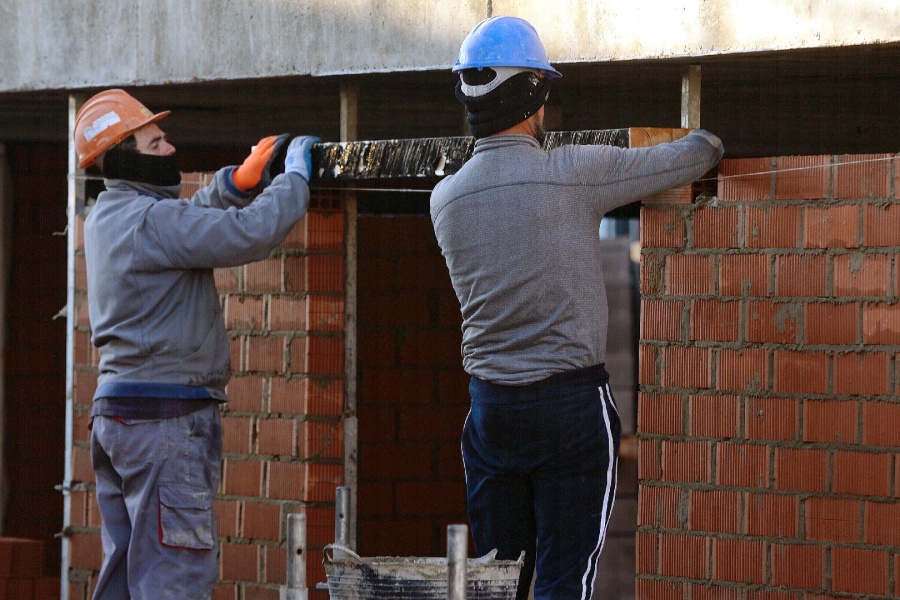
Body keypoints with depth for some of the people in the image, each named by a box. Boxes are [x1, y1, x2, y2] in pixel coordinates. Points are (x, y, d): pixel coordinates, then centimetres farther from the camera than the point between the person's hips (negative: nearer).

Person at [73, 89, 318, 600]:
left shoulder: (108, 217, 14)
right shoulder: (149, 219, -17)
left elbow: (192, 218, 25)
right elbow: (248, 234, -24)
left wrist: (241, 180, 7)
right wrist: (295, 177, -9)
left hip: (116, 413, 10)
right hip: (166, 418, -10)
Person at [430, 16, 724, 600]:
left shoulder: (445, 198, 4)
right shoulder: (573, 174, -10)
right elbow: (686, 158, 0)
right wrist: (710, 142, 24)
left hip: (489, 405, 5)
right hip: (571, 402, -5)